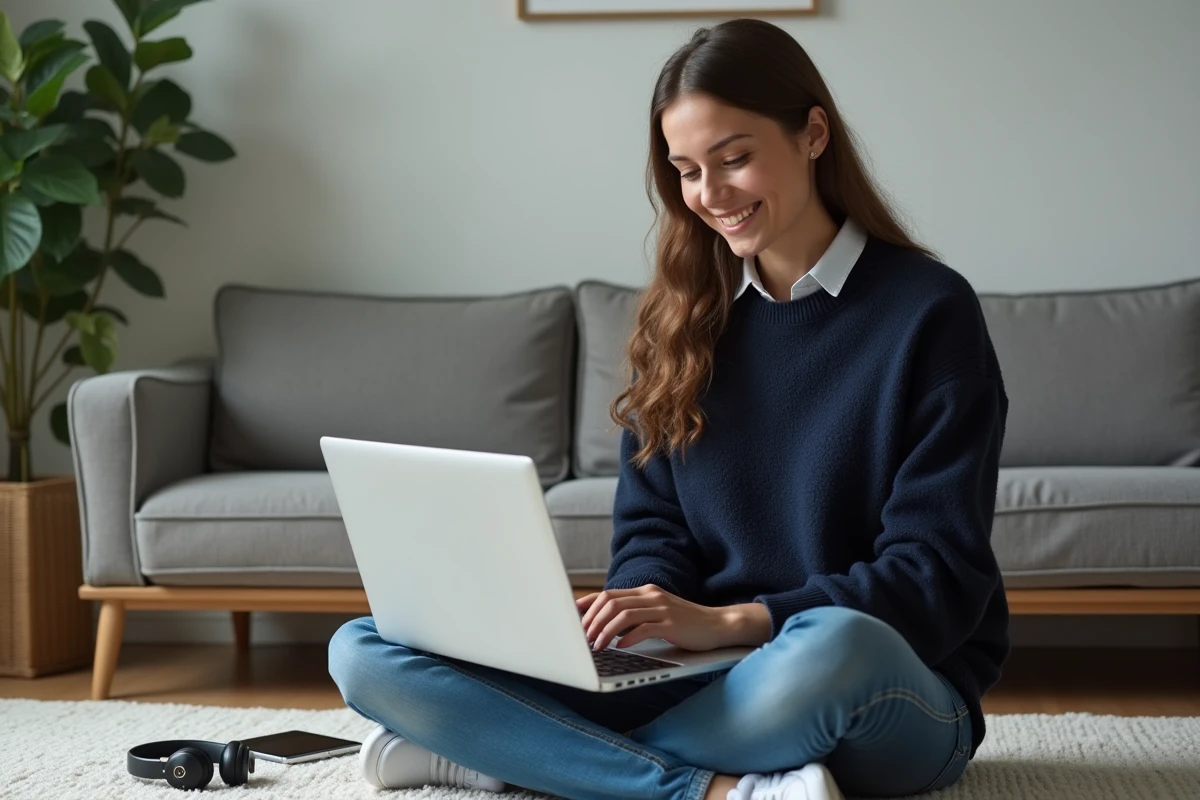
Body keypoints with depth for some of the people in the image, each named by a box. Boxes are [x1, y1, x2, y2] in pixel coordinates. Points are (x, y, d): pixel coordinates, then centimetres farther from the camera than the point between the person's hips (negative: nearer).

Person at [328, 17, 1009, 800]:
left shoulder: (928, 312, -6)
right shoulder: (683, 315, 9)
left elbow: (940, 579, -11)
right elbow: (654, 527, 9)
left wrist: (734, 620, -24)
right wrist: (635, 610, -16)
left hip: (895, 697, -4)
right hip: (702, 678, 4)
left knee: (833, 648, -43)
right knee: (366, 653, -13)